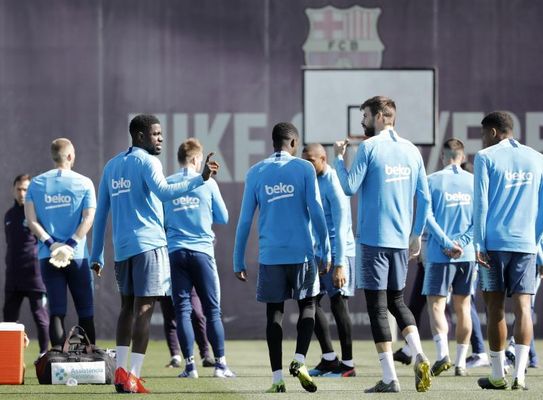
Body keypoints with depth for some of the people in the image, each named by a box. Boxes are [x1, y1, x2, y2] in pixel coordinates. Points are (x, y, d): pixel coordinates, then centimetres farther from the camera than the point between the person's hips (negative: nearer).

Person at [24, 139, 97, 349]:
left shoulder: (36, 183, 6)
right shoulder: (83, 183, 0)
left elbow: (31, 219, -2)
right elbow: (88, 219, -9)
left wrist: (51, 243, -7)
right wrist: (71, 244, -12)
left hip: (48, 257, 2)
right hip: (77, 255, -2)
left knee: (56, 312, 1)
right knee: (85, 312, 6)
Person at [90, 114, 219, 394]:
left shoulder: (111, 166, 16)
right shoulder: (146, 161, -6)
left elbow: (101, 213, 16)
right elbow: (164, 192, -25)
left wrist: (96, 255, 19)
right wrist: (200, 179, -33)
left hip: (122, 248, 7)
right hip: (148, 244, -7)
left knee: (127, 306, 18)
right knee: (143, 309, -7)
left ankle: (120, 370, 9)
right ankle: (133, 378, -13)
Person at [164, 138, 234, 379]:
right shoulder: (207, 183, 0)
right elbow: (223, 217, 7)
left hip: (175, 252, 1)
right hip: (202, 250, -1)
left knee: (182, 310, 3)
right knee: (213, 310, 4)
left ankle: (189, 365, -2)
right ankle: (220, 364, 1)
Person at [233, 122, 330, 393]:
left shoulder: (255, 173, 5)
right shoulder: (304, 169, 0)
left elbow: (245, 220, 4)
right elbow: (316, 212, -5)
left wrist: (239, 262, 9)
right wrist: (325, 251, 1)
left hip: (270, 256, 1)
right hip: (301, 252, -1)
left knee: (274, 312, 7)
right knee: (307, 305, 13)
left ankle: (277, 378, 1)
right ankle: (299, 360, -8)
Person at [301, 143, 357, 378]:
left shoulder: (333, 185, -14)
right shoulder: (315, 182, 13)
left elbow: (341, 226, -19)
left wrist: (339, 264, -23)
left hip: (338, 253, -9)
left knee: (338, 305, -6)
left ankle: (347, 364, 1)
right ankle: (329, 359, 13)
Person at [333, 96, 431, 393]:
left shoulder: (369, 147, -8)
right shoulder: (411, 150, 10)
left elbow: (350, 188, -10)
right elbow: (424, 199, 11)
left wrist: (338, 158, 4)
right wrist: (417, 234, 20)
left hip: (374, 238, -6)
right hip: (401, 239, 6)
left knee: (377, 306, -1)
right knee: (396, 300, 18)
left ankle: (390, 379, -5)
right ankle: (419, 356, -4)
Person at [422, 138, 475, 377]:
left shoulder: (433, 181, -1)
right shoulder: (474, 182, 7)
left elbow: (427, 216, -8)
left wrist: (447, 243, -9)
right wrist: (462, 243, -5)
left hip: (439, 255, -3)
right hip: (467, 255, 3)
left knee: (436, 305, 0)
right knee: (463, 308, 10)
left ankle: (443, 354, -20)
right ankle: (461, 362, 9)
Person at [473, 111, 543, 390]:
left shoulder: (486, 157, 0)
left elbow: (481, 204, -6)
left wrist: (479, 245, -5)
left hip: (494, 242, -3)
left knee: (496, 307, 5)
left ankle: (498, 376, 8)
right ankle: (519, 375, -13)